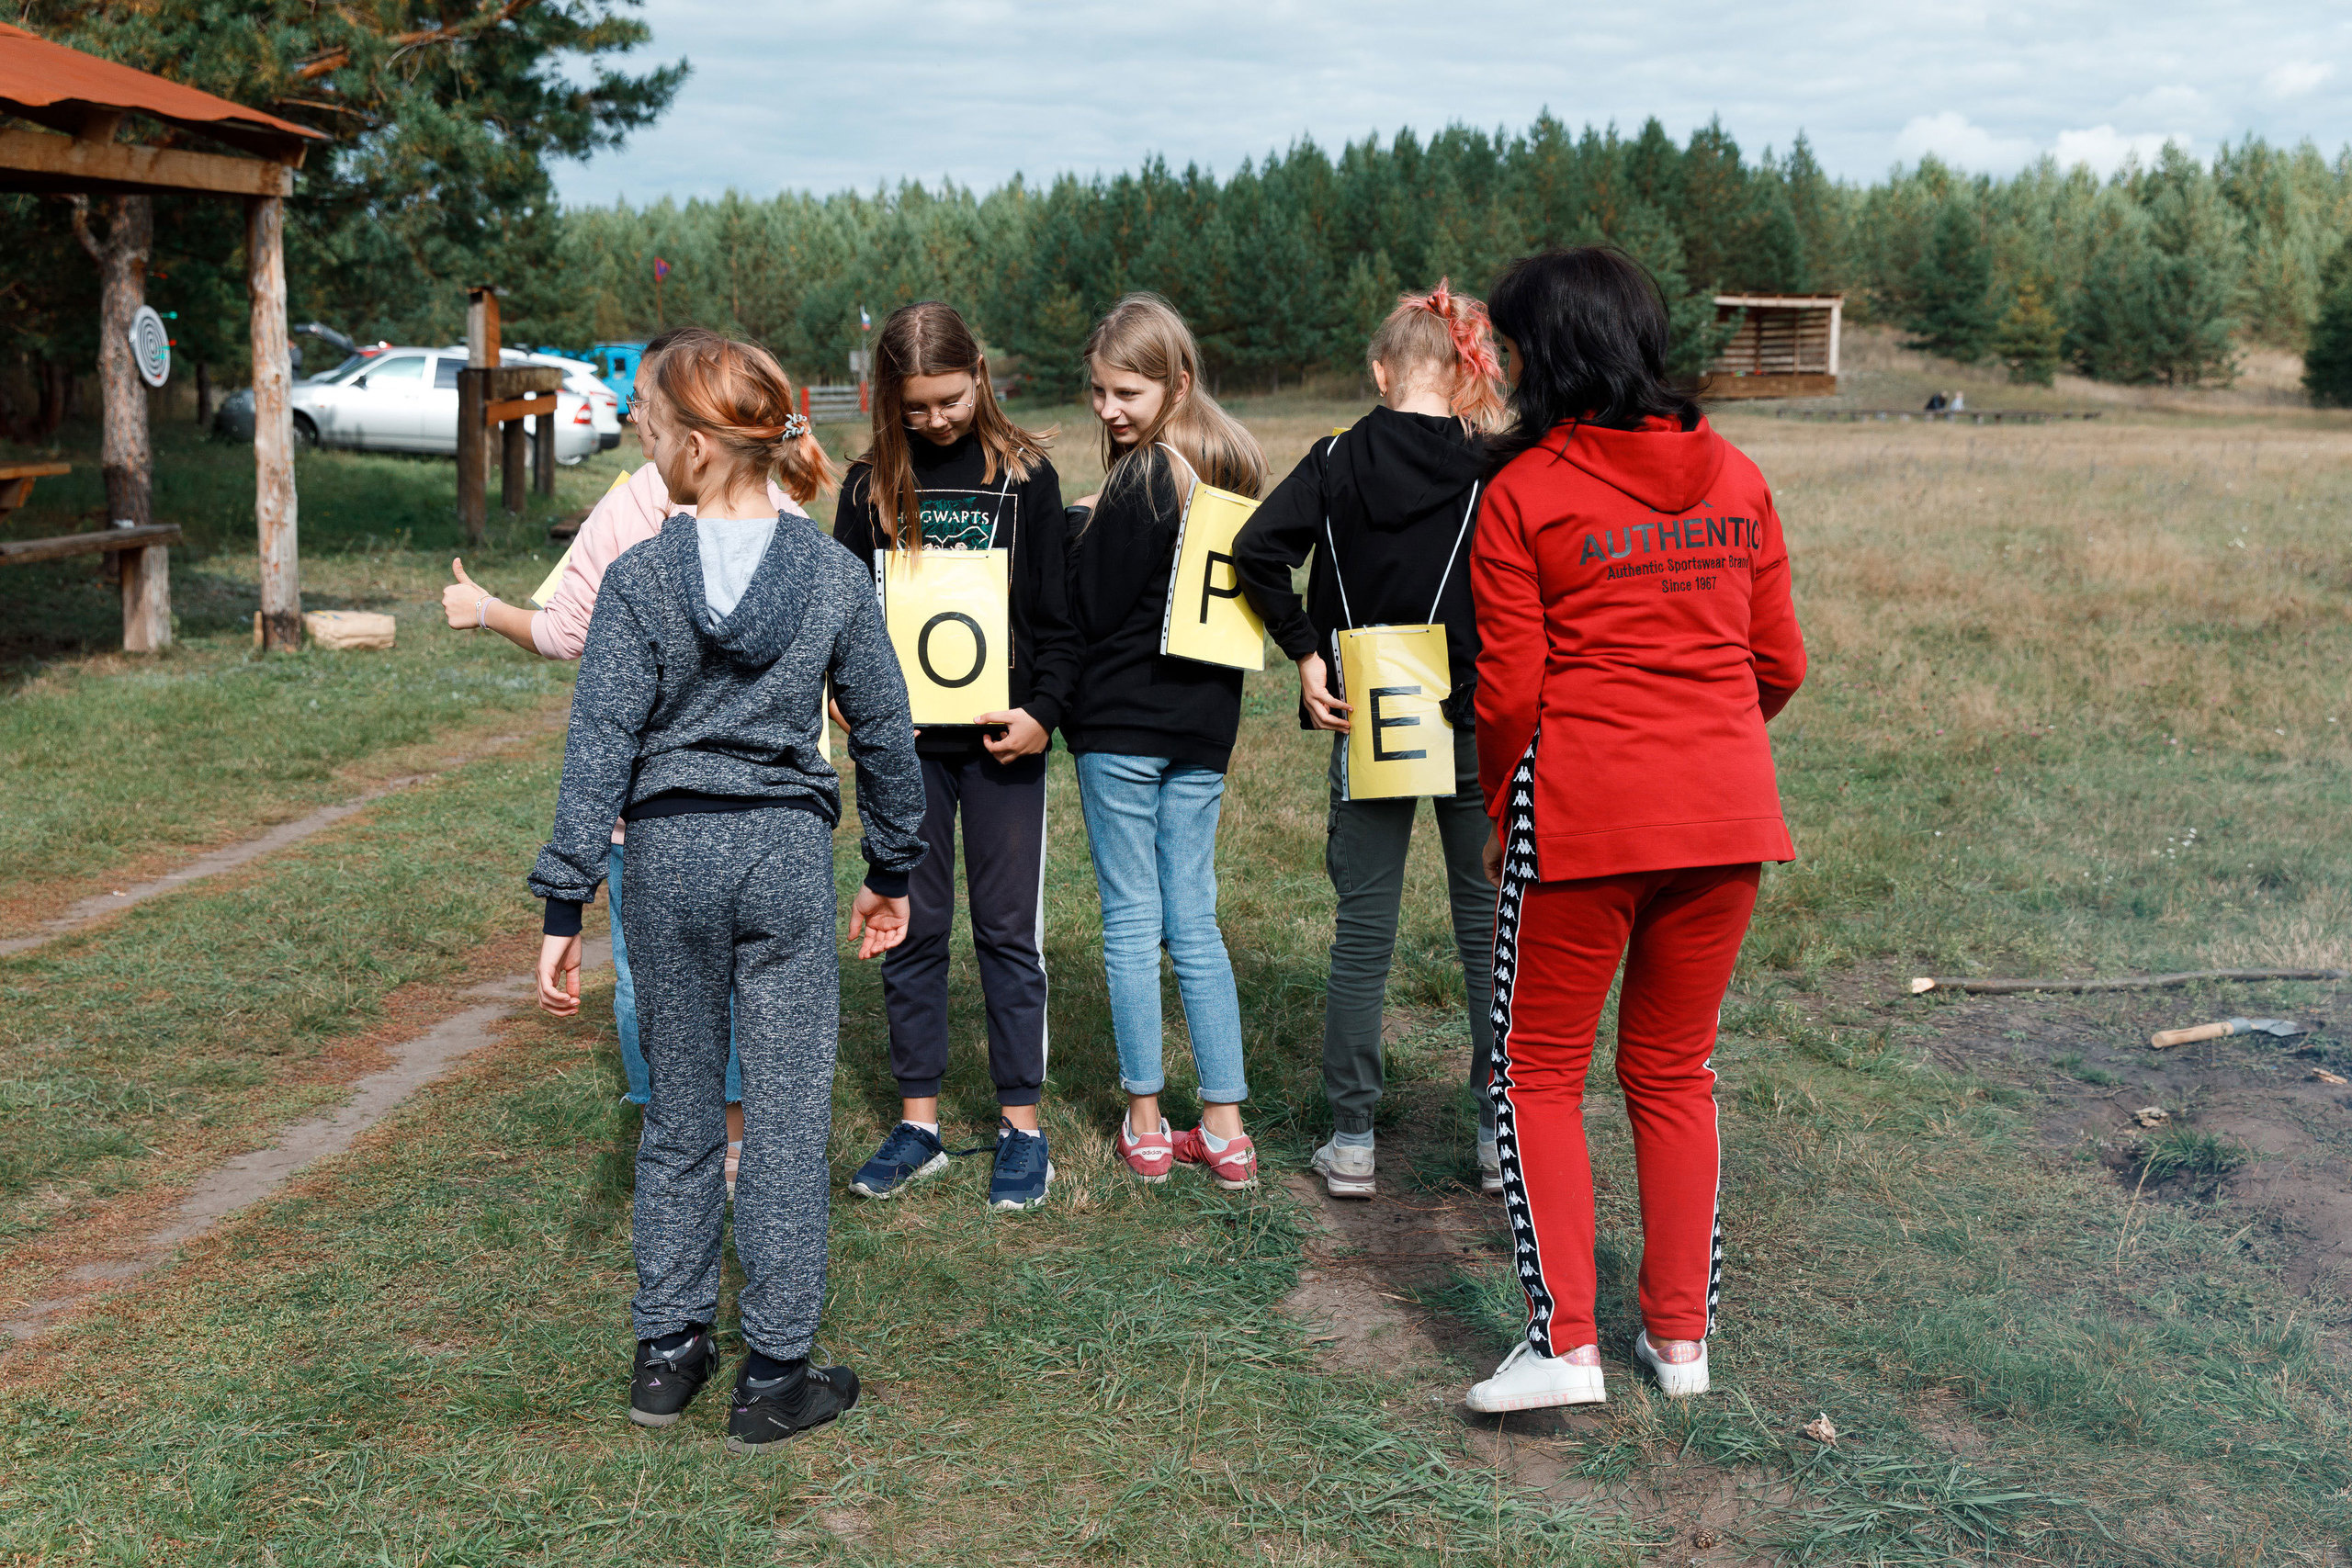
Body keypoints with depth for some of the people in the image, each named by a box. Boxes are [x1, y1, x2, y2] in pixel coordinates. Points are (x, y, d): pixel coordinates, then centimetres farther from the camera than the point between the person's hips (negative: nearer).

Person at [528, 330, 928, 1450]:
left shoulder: (639, 579, -8)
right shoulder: (837, 577, -2)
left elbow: (599, 748, -9)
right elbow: (884, 734, 4)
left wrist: (565, 905, -5)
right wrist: (892, 871, 15)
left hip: (671, 855, 0)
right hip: (789, 854, 0)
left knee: (680, 1112, 14)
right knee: (788, 1113, 6)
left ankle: (667, 1352, 23)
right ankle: (774, 1377, 12)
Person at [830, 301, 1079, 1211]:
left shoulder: (1025, 475, 0)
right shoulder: (873, 483, 5)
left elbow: (1057, 614, 1)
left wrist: (1041, 712, -13)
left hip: (999, 736, -2)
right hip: (903, 736, 2)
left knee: (1007, 928, 3)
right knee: (911, 926, 7)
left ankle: (1022, 1126, 12)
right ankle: (918, 1122, 18)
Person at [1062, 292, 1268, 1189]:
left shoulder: (1138, 480, -14)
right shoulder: (1236, 470, 8)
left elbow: (1091, 609, -14)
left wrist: (1071, 529, 1)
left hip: (1123, 722, -7)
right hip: (1206, 720, 7)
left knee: (1131, 921, 3)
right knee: (1195, 922, 11)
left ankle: (1145, 1125, 13)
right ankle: (1225, 1130, 11)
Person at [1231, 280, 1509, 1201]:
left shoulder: (1338, 459, -2)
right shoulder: (1495, 469, -7)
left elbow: (1257, 551, -13)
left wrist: (1306, 653, -6)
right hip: (1475, 723, -1)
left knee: (1363, 929, 9)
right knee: (1488, 931, 10)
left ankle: (1350, 1143, 12)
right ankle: (1502, 1139, 17)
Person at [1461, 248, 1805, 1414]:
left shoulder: (1522, 494, -7)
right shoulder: (1734, 478, 8)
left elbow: (1509, 691, -8)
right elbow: (1779, 663, 11)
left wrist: (1501, 815, 7)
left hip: (1583, 810, -5)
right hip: (1728, 813, 5)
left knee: (1539, 1069, 9)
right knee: (1674, 1069, 17)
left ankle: (1563, 1341, 4)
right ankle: (1681, 1335, 23)